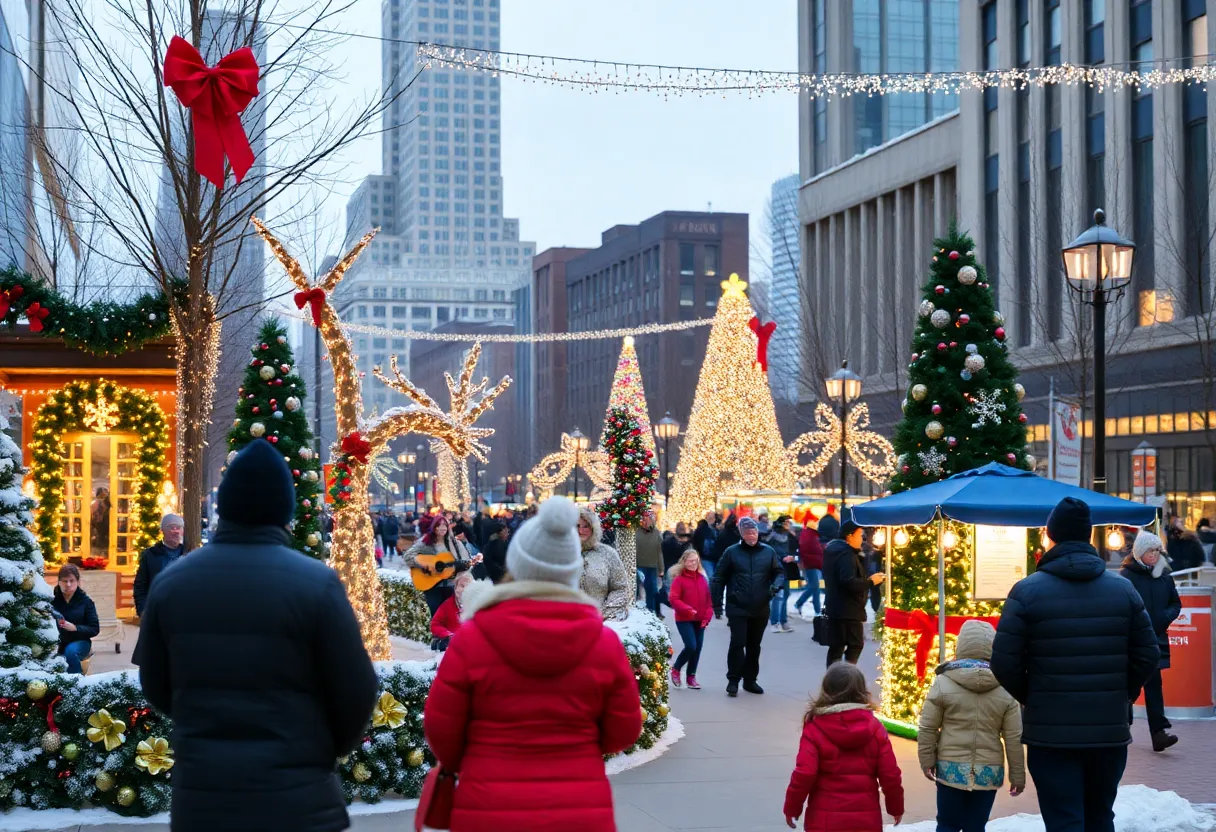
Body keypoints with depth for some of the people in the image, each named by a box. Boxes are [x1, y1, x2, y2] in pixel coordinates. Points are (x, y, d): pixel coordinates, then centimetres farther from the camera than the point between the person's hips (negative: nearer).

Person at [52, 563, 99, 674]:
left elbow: (95, 629, -3)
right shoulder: (52, 599, -1)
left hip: (79, 641, 0)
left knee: (71, 651, -35)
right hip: (57, 642, 0)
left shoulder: (86, 601, -1)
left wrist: (74, 628, -18)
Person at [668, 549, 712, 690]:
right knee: (691, 646, -15)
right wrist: (687, 609, -24)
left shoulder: (702, 579, 9)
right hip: (684, 620, -5)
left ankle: (691, 677, 18)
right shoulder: (679, 579, -7)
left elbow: (708, 600, 13)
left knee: (697, 648, 5)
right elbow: (674, 599, -12)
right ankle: (676, 669, 8)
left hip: (700, 620, 5)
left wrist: (707, 616, 1)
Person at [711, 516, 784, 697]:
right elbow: (719, 578, 2)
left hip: (760, 610, 3)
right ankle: (733, 680, 1)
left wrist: (776, 585, -14)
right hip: (737, 609, -3)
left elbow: (779, 572, 9)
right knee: (738, 643, -9)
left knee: (754, 646, 12)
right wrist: (717, 604, -1)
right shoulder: (732, 552, -2)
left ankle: (750, 680, 23)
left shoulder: (768, 552, 3)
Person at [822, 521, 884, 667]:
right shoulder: (846, 554, -18)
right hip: (849, 609, -10)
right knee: (856, 644, -4)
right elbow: (849, 582, -29)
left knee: (836, 646, 10)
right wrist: (870, 581, -16)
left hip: (835, 607, 10)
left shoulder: (833, 549, 14)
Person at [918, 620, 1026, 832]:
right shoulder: (1005, 689, -2)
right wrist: (1018, 774, 9)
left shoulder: (943, 682, -7)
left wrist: (927, 760, 7)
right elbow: (1014, 737, 0)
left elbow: (928, 728, -4)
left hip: (951, 767, -1)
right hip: (989, 770, 1)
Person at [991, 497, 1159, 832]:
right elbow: (1147, 654, 3)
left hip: (1050, 733, -3)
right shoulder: (1123, 589, 3)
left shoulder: (1027, 591, -8)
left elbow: (1005, 663, -10)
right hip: (1110, 731, 4)